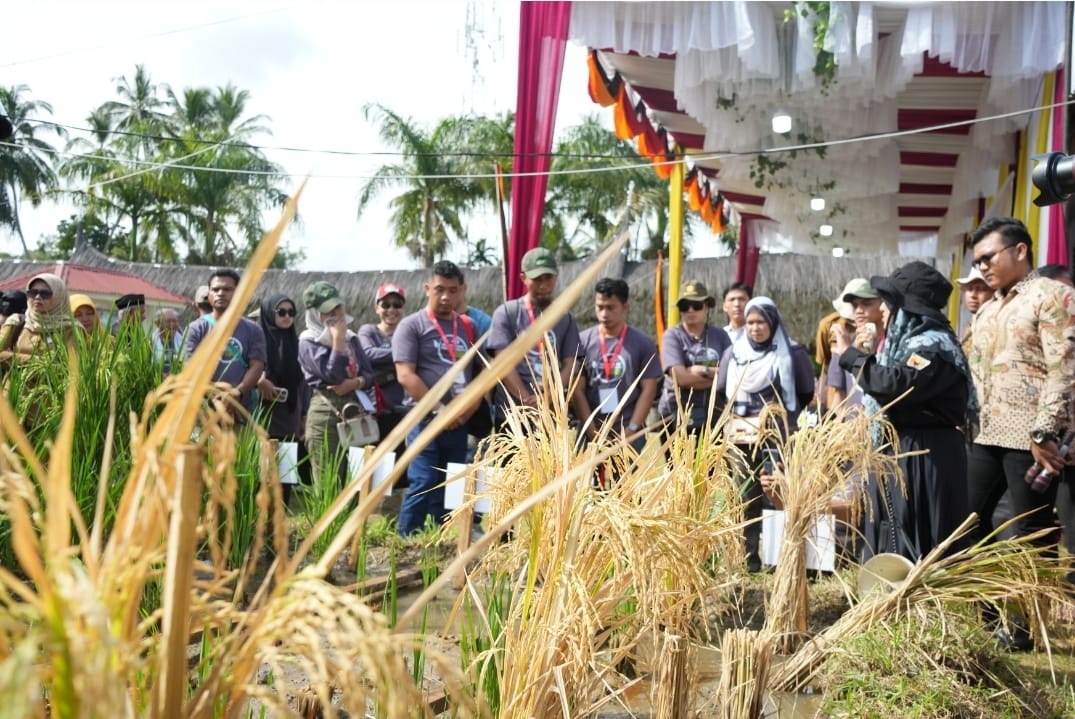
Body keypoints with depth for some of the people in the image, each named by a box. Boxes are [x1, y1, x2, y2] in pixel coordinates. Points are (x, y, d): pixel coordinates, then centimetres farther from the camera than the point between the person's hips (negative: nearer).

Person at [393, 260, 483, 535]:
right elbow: (405, 375, -10)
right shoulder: (412, 325, -1)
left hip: (459, 423, 5)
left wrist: (474, 402, -3)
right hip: (426, 420, -5)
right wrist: (440, 409, -13)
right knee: (423, 485, -9)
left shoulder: (467, 326, 14)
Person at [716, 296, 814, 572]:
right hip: (743, 438, 3)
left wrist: (784, 417, 4)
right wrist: (736, 418, 9)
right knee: (748, 498, 7)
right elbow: (721, 391, 15)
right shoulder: (733, 353, 9)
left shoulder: (792, 353, 0)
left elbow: (807, 393, 3)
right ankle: (750, 558, 15)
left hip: (779, 438, -3)